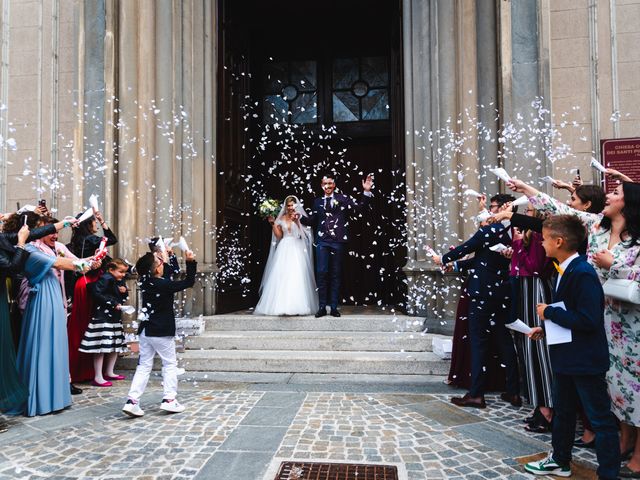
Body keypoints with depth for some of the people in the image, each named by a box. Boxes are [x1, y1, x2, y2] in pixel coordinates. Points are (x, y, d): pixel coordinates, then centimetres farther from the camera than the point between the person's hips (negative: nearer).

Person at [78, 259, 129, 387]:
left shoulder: (119, 281, 14)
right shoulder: (106, 279, -12)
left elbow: (124, 297, 24)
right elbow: (96, 294, -22)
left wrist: (124, 291, 1)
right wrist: (113, 304, -19)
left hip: (115, 317, 9)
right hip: (103, 317, -9)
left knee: (116, 346, 13)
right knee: (101, 347, -7)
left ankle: (109, 372, 27)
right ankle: (98, 377, -1)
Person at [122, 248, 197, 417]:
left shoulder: (145, 282, 2)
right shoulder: (164, 285, -17)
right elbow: (189, 282, -10)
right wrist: (191, 262, -10)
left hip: (145, 332, 6)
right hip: (162, 333, -6)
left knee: (144, 366, 11)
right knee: (170, 365, 8)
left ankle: (132, 401, 4)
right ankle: (169, 400, 6)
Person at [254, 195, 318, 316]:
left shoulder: (300, 217, 3)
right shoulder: (281, 218, 11)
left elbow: (304, 233, -9)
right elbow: (279, 236, 9)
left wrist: (297, 221, -17)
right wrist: (273, 223, 2)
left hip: (297, 249, -2)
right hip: (284, 249, 3)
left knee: (297, 277, -8)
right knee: (282, 276, -3)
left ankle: (297, 306, -3)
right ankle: (282, 305, 1)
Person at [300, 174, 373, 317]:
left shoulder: (343, 198, 5)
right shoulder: (318, 202, 14)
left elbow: (360, 208, -3)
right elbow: (313, 221, 17)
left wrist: (366, 192, -13)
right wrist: (300, 217, 2)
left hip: (338, 241, -2)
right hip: (322, 241, 2)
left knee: (336, 274, 5)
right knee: (322, 273, -3)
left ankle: (334, 307, 11)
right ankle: (322, 307, 4)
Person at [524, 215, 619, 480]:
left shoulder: (583, 273, -23)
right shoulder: (563, 271, 7)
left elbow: (588, 320, -28)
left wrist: (549, 312, -20)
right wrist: (545, 327, 7)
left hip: (586, 360, -10)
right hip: (565, 356, 10)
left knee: (600, 418, 4)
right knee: (563, 410, 22)